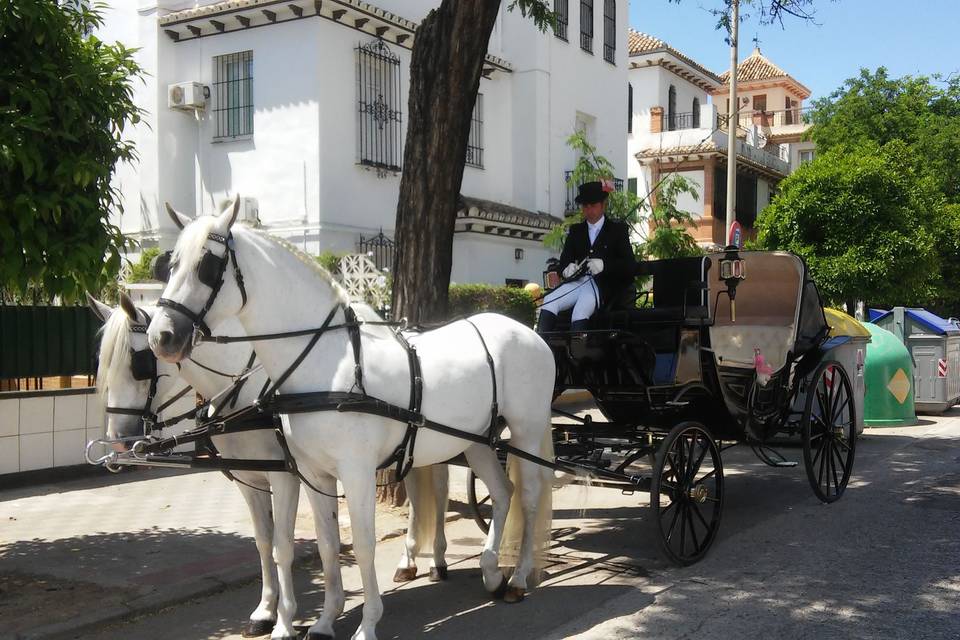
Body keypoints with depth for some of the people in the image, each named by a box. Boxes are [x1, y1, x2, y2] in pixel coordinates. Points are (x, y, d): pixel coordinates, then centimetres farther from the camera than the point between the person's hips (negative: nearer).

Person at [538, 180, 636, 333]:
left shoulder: (617, 229, 10)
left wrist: (604, 265, -19)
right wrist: (567, 268, -12)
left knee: (581, 310, -34)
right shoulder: (576, 230, 22)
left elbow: (629, 265, 1)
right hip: (578, 281, 4)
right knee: (549, 301, -24)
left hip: (603, 284, -4)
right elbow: (564, 261, 14)